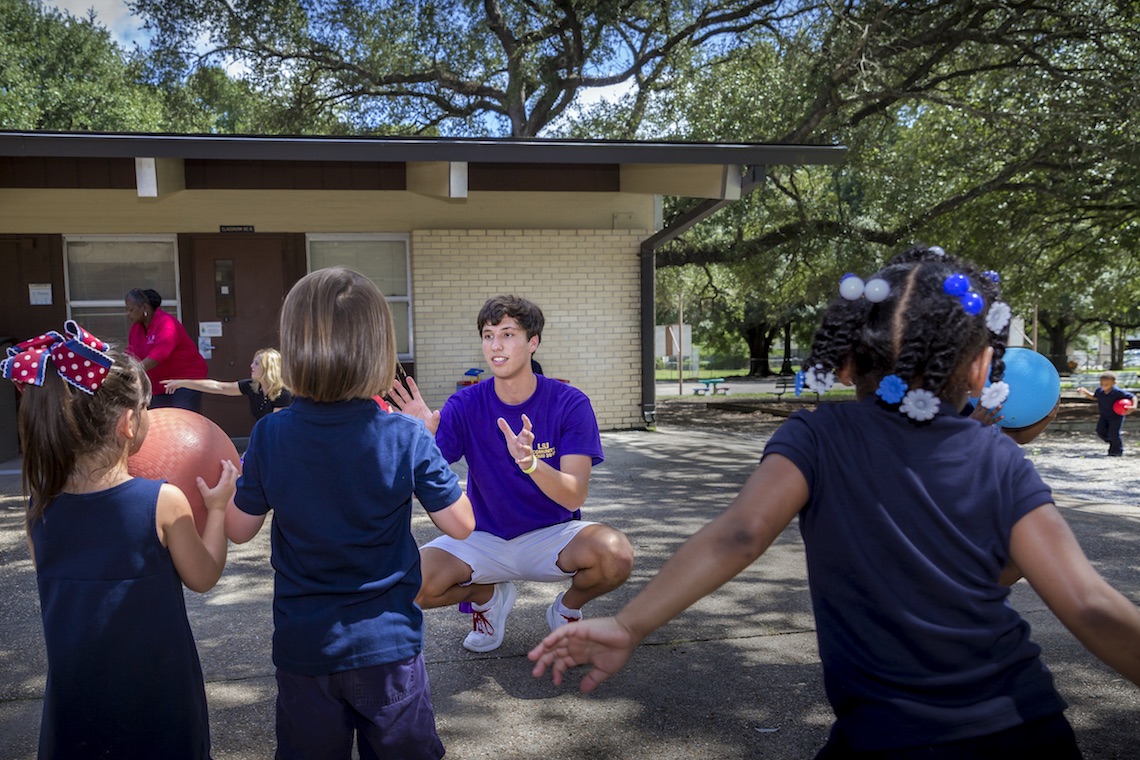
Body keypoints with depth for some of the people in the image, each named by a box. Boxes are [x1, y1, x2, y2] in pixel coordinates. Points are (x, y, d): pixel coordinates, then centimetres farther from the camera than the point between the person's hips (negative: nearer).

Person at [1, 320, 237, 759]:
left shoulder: (40, 508, -9)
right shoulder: (163, 502, -21)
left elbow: (55, 588, 8)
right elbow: (203, 578, -7)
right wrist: (217, 507, 4)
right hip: (155, 691, -3)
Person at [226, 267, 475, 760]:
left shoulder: (270, 436, -13)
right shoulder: (408, 438, -17)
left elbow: (239, 530, -2)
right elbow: (460, 524, -8)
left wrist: (221, 490, 17)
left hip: (303, 646, 1)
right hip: (389, 645, -1)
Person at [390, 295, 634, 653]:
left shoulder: (569, 403, -13)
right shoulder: (465, 405, -8)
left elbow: (574, 496, -21)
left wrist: (529, 461, -40)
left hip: (552, 534, -1)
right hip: (485, 539, 2)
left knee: (616, 554, -32)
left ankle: (567, 608, 5)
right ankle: (488, 595, 10)